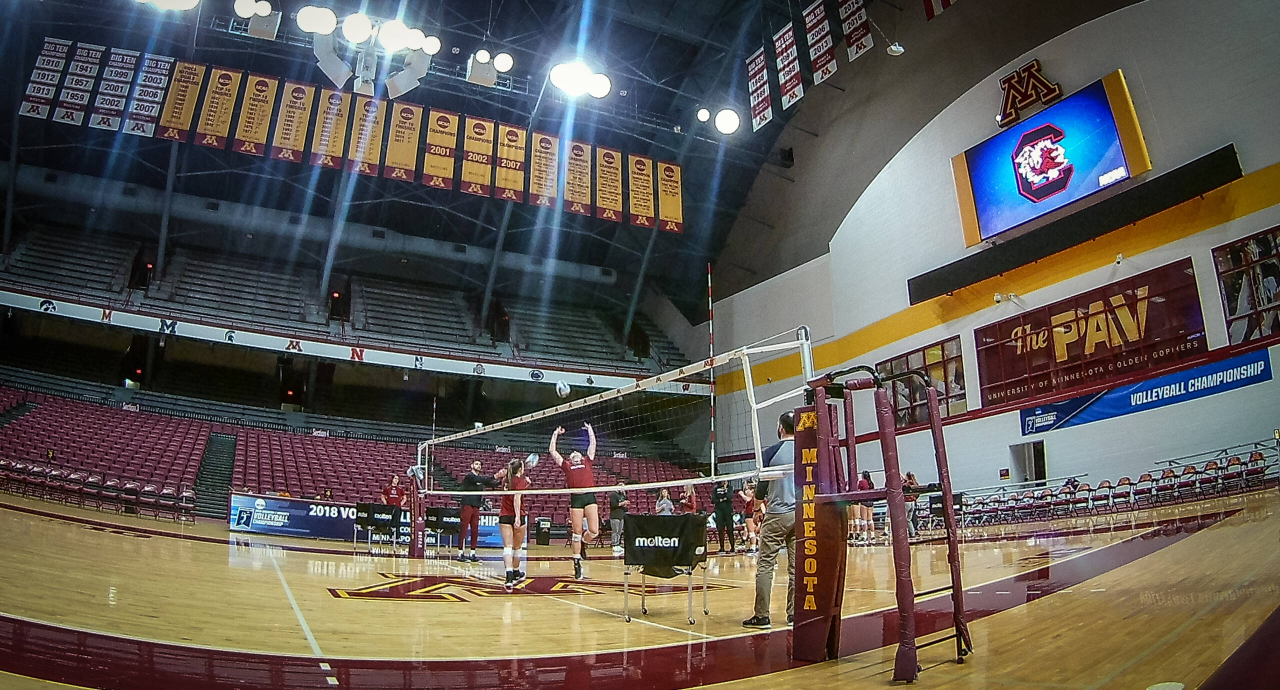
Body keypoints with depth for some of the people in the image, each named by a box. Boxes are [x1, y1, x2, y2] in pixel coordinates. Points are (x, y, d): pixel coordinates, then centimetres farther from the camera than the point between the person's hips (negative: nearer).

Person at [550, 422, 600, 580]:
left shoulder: (587, 462, 20)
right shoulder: (566, 465, 18)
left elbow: (592, 444, 22)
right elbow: (553, 451, 17)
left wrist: (590, 430, 29)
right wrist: (556, 434, 21)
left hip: (590, 496, 1)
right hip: (576, 498, 0)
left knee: (594, 531, -8)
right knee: (577, 532, 1)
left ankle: (583, 541, 25)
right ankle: (577, 563, 11)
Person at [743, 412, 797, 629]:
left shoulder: (771, 452, -6)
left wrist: (764, 499, 15)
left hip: (777, 514, -4)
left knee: (765, 565, 0)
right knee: (796, 566, 8)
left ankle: (761, 616, -1)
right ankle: (794, 614, 11)